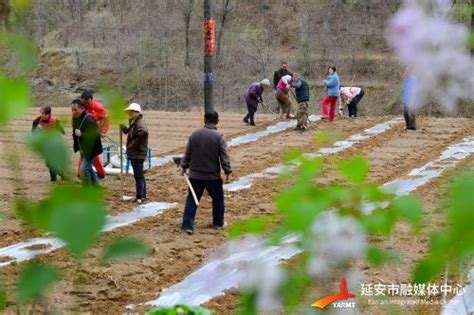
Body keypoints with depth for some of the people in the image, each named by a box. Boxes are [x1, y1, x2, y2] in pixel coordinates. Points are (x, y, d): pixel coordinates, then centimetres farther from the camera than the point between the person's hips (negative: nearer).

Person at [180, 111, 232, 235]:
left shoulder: (194, 135, -1)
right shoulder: (219, 137, -12)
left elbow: (187, 153, 6)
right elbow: (224, 156, -12)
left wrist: (184, 166, 18)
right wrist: (228, 171, -3)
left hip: (195, 174, 3)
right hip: (213, 176, -3)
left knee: (192, 200, 6)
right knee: (218, 198, 17)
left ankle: (187, 225, -2)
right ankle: (218, 223, 27)